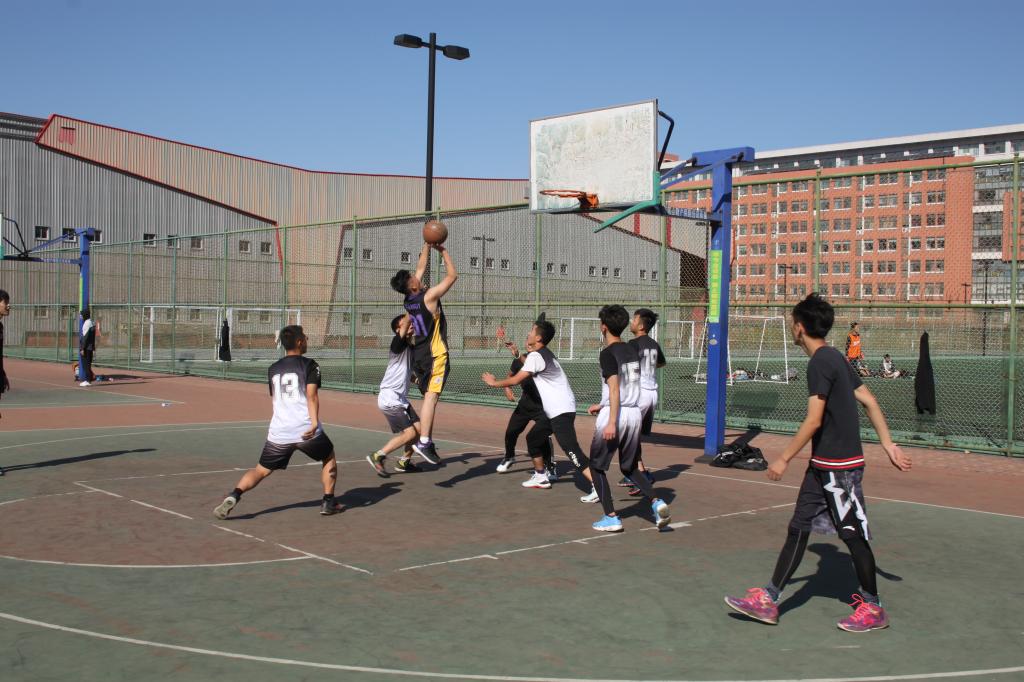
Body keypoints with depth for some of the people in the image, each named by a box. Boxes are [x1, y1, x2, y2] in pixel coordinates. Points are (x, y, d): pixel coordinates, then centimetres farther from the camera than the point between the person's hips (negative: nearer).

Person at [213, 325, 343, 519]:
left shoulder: (273, 369, 17)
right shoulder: (309, 365, 1)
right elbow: (311, 395, -13)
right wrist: (314, 422, -22)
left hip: (278, 432, 3)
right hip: (306, 430, -3)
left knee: (261, 470, 13)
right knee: (329, 458, 23)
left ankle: (233, 496, -10)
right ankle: (328, 502, 18)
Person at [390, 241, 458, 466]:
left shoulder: (409, 300, 6)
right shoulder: (429, 296, -15)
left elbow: (421, 268, 18)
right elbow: (452, 275, -8)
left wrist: (427, 246, 18)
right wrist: (443, 250, 1)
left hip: (419, 354, 8)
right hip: (435, 354, -8)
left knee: (429, 397, 15)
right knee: (431, 396, -14)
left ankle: (426, 441, 17)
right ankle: (423, 442, -23)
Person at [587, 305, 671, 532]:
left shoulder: (608, 353, -11)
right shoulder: (632, 351, 13)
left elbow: (615, 388, -20)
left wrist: (611, 421, -24)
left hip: (615, 414, -7)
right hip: (635, 413, 7)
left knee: (597, 466, 10)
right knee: (628, 468, 19)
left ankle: (611, 518, 6)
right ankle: (656, 501, -3)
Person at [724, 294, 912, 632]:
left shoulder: (820, 363, -17)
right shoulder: (835, 358, 12)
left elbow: (813, 420, -21)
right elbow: (870, 401, 14)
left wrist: (783, 459, -16)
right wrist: (888, 443, 16)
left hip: (839, 466, -10)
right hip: (824, 465, 10)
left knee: (854, 535, 3)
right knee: (798, 529, 9)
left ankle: (873, 608, 17)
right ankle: (768, 599, 13)